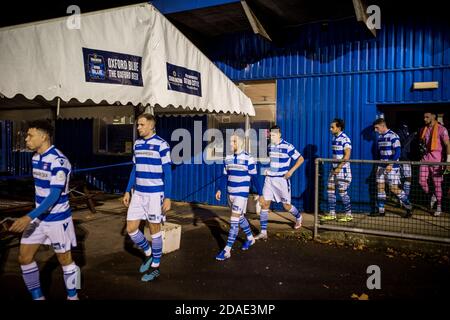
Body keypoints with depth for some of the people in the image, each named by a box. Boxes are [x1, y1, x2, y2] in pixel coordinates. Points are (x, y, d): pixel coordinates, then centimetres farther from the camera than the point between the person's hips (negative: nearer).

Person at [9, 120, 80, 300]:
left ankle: (72, 297, 26)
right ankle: (38, 297, 24)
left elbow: (54, 196, -26)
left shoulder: (59, 161, -23)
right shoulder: (35, 158, 4)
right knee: (24, 257, 8)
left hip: (57, 219, -8)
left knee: (65, 260, 7)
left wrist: (29, 217, -32)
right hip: (39, 217, 8)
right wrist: (34, 216, 21)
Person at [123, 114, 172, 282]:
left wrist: (167, 198, -14)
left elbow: (167, 173, -11)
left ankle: (155, 267, 22)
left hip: (155, 194, -6)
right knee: (131, 229, 6)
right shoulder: (137, 144, 8)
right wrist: (128, 191, 13)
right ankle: (148, 252, 32)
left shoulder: (161, 144, -11)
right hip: (138, 193, 6)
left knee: (154, 230, 6)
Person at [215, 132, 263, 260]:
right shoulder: (228, 158, 4)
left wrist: (260, 194, -3)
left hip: (241, 193, -6)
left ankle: (227, 251, -5)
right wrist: (220, 190, -1)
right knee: (240, 217, 20)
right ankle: (250, 238, 42)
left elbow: (254, 178, -6)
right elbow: (225, 176, 9)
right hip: (230, 193, 6)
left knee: (234, 221, -9)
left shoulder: (248, 159, -12)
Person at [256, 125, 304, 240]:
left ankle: (298, 217, 40)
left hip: (282, 180, -5)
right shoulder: (269, 146, 7)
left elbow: (301, 159, -8)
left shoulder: (287, 146, -13)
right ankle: (263, 232, 2)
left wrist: (291, 171, -16)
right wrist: (268, 169, 10)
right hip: (269, 179, 5)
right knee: (264, 204, -3)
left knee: (286, 206, 6)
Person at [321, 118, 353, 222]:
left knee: (342, 192, -2)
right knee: (330, 190, 7)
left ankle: (349, 215, 10)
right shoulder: (334, 138, 12)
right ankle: (332, 214, 15)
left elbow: (347, 155, -20)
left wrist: (339, 168, -21)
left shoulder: (345, 139, -14)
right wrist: (333, 167, 16)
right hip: (334, 169, 8)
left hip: (342, 169, -8)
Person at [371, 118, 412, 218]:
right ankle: (381, 210, 13)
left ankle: (409, 208, 10)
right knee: (380, 187, 6)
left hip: (392, 167, -8)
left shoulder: (393, 136, -12)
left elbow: (397, 151, -18)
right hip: (381, 167, 8)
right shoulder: (380, 137, 13)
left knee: (394, 189, -6)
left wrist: (391, 165, -23)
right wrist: (378, 166, 19)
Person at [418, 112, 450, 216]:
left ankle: (439, 207, 14)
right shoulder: (423, 129, 12)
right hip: (425, 158, 5)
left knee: (437, 184, 1)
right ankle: (432, 196, 26)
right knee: (422, 181, -2)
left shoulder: (441, 129, -7)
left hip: (437, 159, -5)